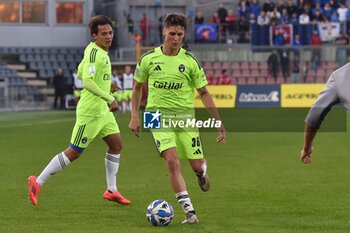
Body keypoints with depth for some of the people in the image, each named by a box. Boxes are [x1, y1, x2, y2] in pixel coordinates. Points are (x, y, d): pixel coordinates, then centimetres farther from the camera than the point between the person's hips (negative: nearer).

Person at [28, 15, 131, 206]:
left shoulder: (93, 49, 9)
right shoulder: (94, 53, -21)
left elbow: (80, 73, 19)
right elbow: (87, 82, -31)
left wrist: (105, 84, 15)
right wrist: (110, 99, -28)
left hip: (102, 109, 10)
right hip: (90, 111, -10)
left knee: (116, 144, 12)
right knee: (74, 152, -4)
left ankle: (111, 190, 20)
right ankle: (38, 183, 4)